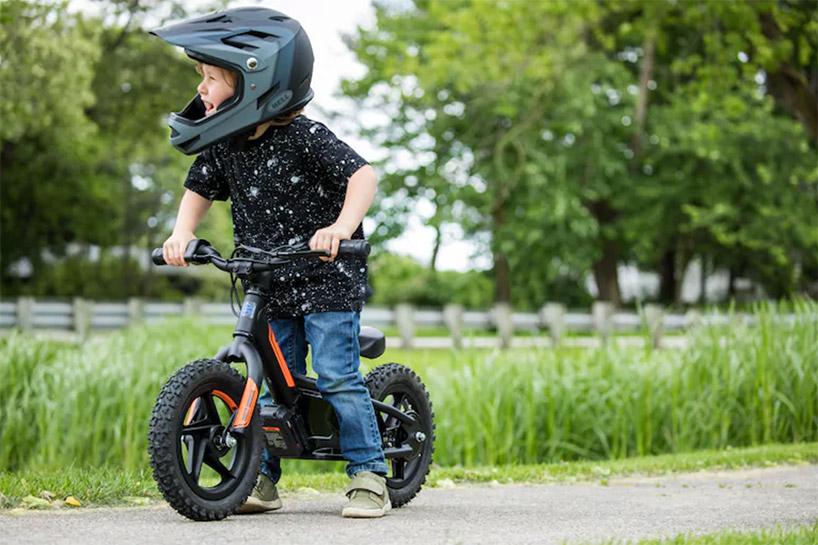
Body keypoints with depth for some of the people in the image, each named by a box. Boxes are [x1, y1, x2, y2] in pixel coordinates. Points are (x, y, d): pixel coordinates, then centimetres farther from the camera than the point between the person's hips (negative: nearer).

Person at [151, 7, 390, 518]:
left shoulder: (303, 136, -18)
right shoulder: (221, 146, 1)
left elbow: (363, 174, -24)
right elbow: (200, 189, 15)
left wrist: (342, 226, -39)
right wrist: (182, 233, -5)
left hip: (327, 278, -6)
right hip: (270, 284, 6)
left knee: (337, 375, -9)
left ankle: (369, 475, -2)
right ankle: (263, 478, 15)